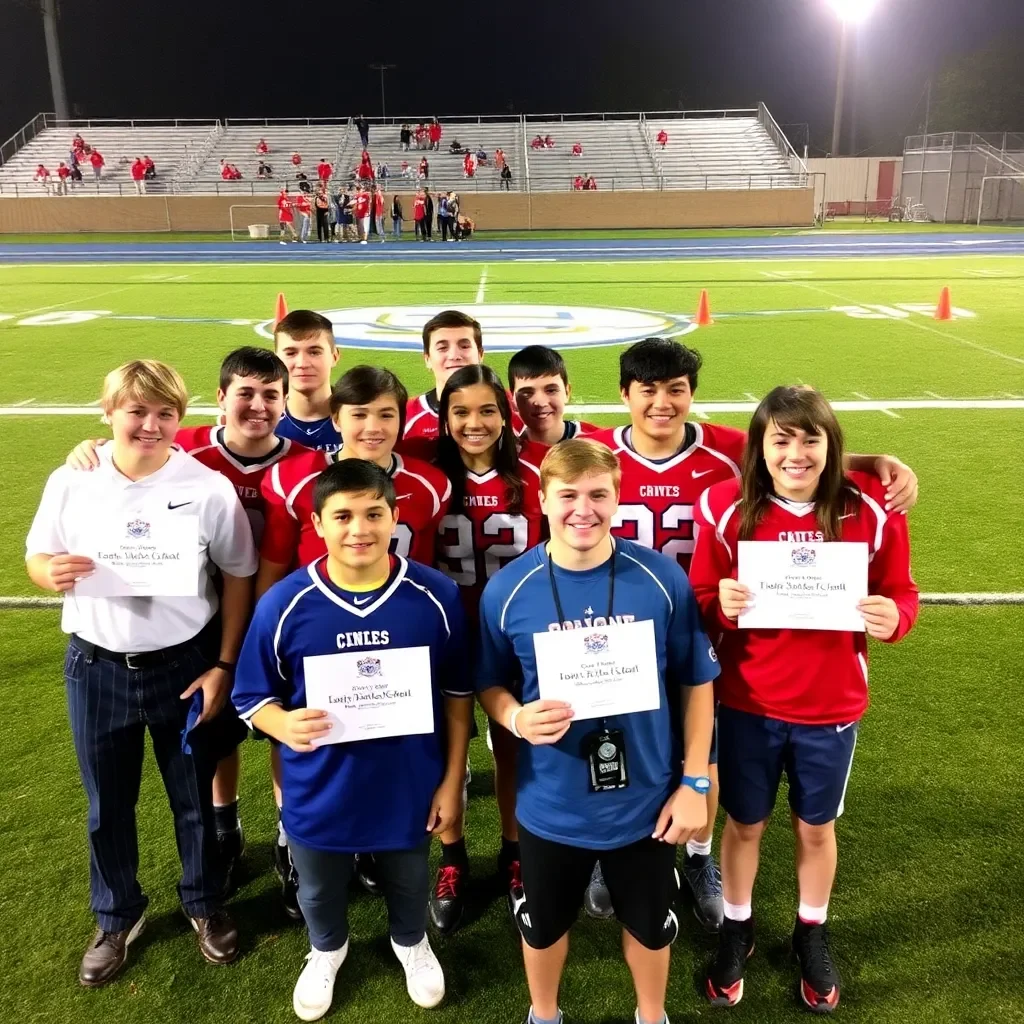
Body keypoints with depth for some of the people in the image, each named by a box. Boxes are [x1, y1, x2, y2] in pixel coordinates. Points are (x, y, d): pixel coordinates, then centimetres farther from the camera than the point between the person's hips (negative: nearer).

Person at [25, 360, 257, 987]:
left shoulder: (209, 488, -11)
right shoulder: (70, 482, -5)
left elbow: (238, 578, -5)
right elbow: (37, 557, 7)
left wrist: (224, 666, -8)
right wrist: (51, 572, -19)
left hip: (185, 665, -2)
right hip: (96, 666, 2)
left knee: (194, 797, 16)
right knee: (108, 804, 18)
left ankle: (205, 904, 41)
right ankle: (117, 917, 42)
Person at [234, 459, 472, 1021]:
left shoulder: (435, 595, -16)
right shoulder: (284, 603, -18)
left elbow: (457, 692, -4)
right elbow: (253, 697, -6)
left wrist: (452, 779, -3)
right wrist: (285, 726, -28)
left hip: (410, 789, 0)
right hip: (319, 794, 0)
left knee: (408, 885, 27)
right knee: (319, 892, 27)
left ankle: (412, 943, 61)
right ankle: (326, 951, 61)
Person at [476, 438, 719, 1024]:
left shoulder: (663, 579, -14)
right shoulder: (508, 590, -14)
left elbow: (695, 683, -4)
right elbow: (490, 685, 0)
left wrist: (695, 782, -4)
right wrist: (518, 719, -22)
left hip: (647, 801, 0)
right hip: (551, 806, 0)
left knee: (649, 925, 23)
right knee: (543, 926, 24)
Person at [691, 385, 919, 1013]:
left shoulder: (871, 509, -12)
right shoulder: (726, 508, -14)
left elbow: (901, 594, -2)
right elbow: (700, 604, -7)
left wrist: (894, 617, -24)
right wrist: (722, 605, -29)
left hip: (832, 707, 1)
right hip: (748, 704, 0)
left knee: (817, 826, 21)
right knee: (746, 822, 18)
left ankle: (813, 932, 47)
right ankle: (737, 928, 44)